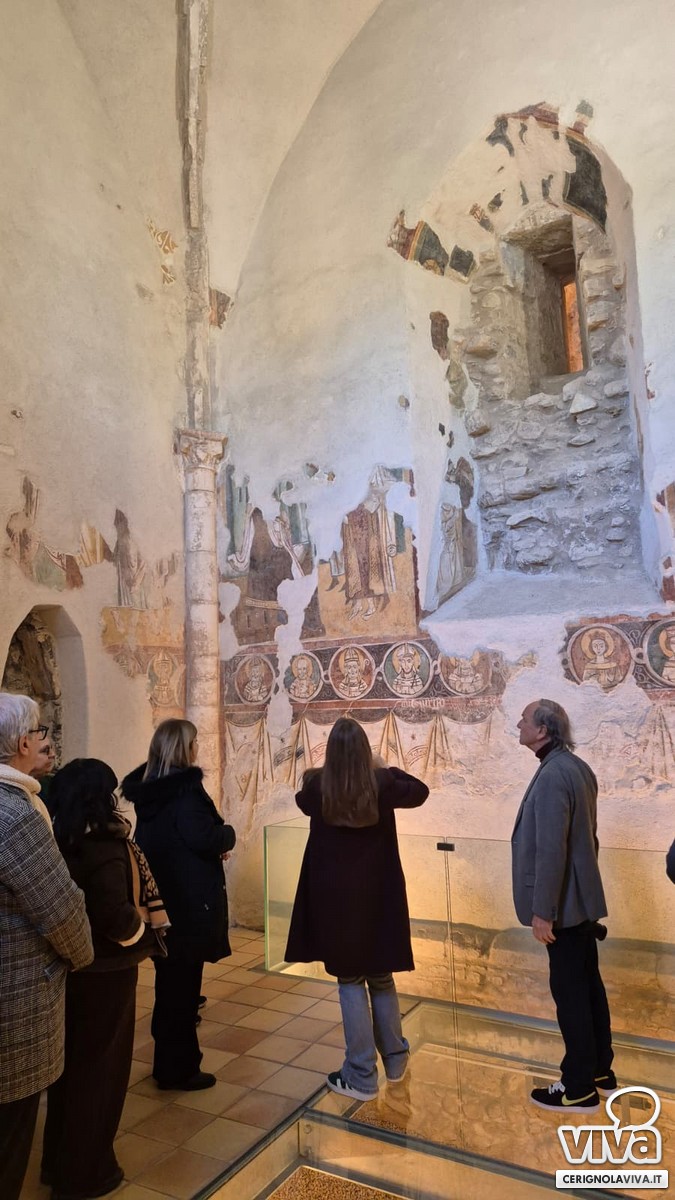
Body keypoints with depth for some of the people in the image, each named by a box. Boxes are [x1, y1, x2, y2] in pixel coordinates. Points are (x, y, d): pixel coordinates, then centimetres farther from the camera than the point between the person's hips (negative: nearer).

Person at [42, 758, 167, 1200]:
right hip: (104, 972, -8)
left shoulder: (58, 842, -1)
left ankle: (58, 1160, 39)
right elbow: (115, 916, -30)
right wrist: (146, 927, -11)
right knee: (99, 1067, 11)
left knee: (70, 1063, 23)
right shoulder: (103, 847, -25)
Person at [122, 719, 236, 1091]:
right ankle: (177, 1069, 19)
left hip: (158, 895, 9)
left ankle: (168, 1059, 37)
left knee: (170, 979, 22)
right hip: (189, 901, -9)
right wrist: (229, 834, -6)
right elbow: (207, 839, -28)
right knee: (182, 983, 5)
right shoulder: (185, 788, -22)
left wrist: (214, 843, 8)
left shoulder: (147, 787, 5)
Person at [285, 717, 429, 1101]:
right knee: (381, 977, 19)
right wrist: (385, 768, 17)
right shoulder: (382, 784, -12)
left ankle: (362, 1076, 17)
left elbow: (302, 801, 13)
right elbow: (420, 792, 10)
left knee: (350, 981, 10)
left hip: (334, 897, -2)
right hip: (378, 896, 2)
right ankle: (395, 1059, 34)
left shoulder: (317, 786, -13)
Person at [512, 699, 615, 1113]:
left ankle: (580, 1088, 18)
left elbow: (550, 849, -26)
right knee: (589, 986, 19)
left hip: (563, 904, -9)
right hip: (581, 898, 9)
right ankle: (601, 1071, 33)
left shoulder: (552, 775, -24)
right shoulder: (578, 768, 7)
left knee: (570, 994, 4)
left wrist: (542, 911, -20)